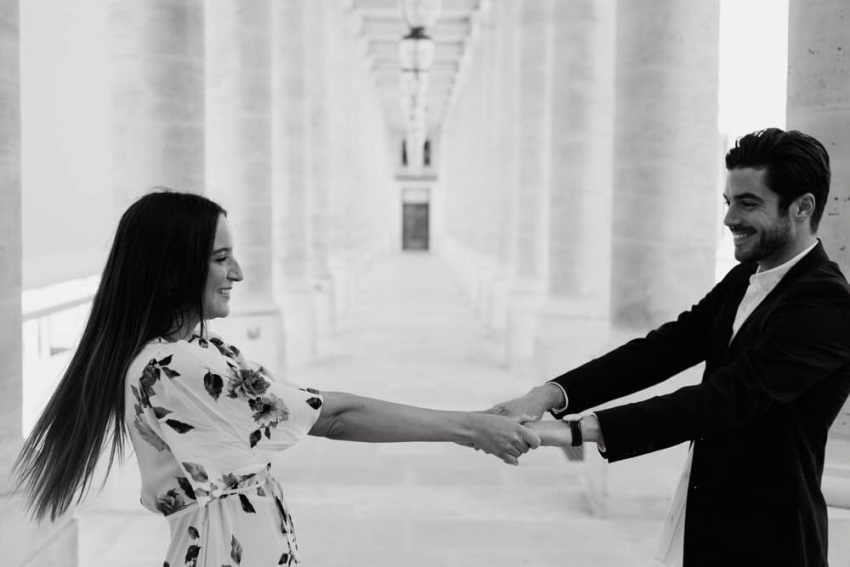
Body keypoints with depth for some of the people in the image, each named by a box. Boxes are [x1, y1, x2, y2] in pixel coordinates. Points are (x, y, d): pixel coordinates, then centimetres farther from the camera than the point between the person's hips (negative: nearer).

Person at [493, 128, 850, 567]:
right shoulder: (745, 279, 6)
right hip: (706, 526, 7)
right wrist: (550, 395, -17)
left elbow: (727, 398, -28)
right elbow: (662, 348, -2)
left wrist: (578, 429, -34)